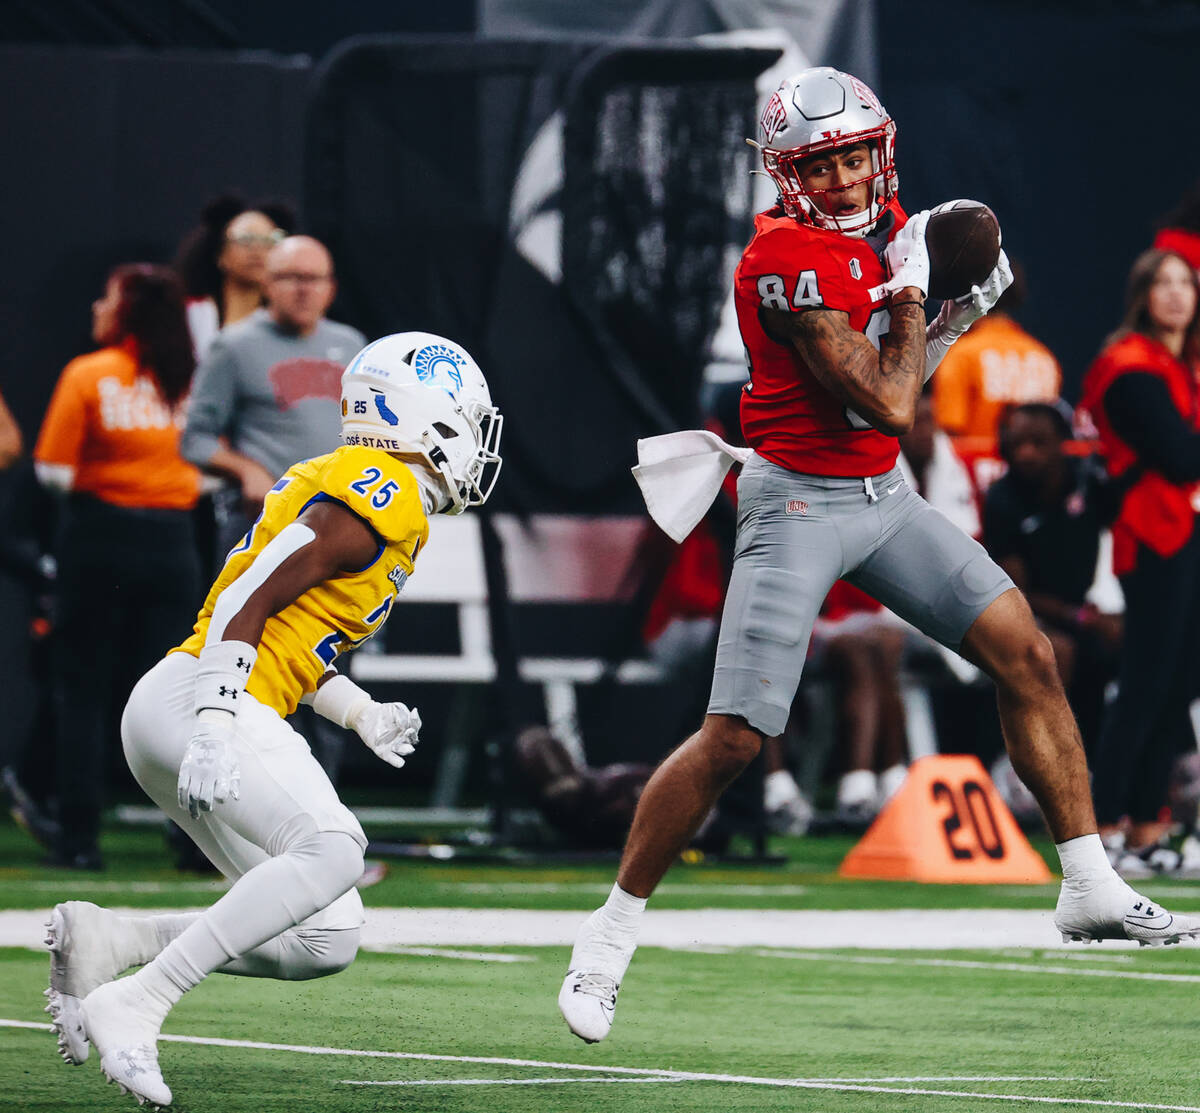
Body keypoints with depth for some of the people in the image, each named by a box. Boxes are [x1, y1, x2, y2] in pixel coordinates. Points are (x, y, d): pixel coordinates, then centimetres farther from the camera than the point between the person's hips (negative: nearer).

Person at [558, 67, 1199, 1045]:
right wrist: (913, 287, -10)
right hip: (799, 504, -8)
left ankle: (1091, 890, 9)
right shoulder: (791, 259, -22)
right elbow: (889, 404, -23)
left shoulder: (887, 226, 5)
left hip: (884, 495, 8)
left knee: (1028, 658, 2)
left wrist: (960, 317, 4)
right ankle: (612, 931, 2)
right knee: (733, 738, -12)